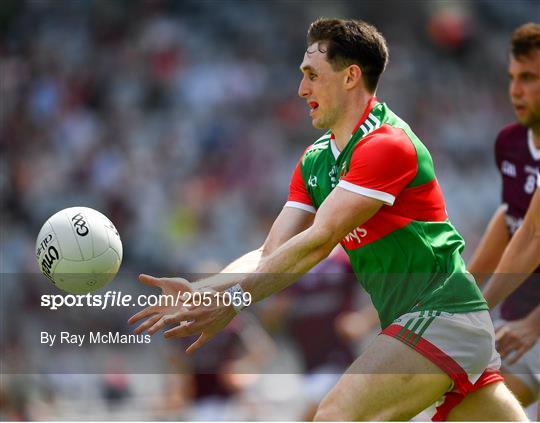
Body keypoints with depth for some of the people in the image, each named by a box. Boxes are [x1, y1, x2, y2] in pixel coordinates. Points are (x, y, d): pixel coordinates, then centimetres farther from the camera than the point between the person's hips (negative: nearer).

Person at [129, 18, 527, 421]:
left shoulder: (387, 143, -15)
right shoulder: (314, 161, 14)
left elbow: (319, 241, -21)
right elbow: (272, 254, 9)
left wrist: (234, 298, -23)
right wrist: (199, 290, -6)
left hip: (439, 315, -10)